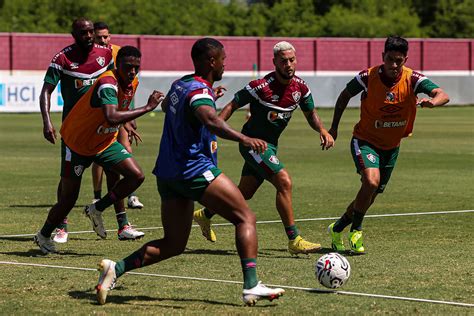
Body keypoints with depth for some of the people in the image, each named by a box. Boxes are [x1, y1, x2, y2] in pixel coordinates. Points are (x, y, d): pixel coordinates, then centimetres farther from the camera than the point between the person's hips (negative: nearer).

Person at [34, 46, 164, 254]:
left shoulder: (133, 83, -6)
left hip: (106, 141, 7)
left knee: (136, 176, -12)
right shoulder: (108, 84, -32)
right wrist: (147, 108, -45)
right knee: (68, 200, 0)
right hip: (76, 143, -7)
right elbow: (112, 118, -50)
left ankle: (97, 209, 4)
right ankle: (43, 236, 25)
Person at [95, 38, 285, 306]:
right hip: (195, 170, -9)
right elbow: (210, 119, -35)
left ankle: (116, 268, 1)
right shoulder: (199, 91, -13)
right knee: (246, 218, -5)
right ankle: (251, 286, -17)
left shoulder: (180, 85, 15)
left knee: (173, 245, 14)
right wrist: (243, 139, -48)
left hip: (168, 173, 9)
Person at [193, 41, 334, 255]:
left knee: (245, 193, 19)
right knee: (284, 182, -22)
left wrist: (323, 131, -6)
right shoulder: (262, 86, -21)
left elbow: (310, 114, 14)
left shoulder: (300, 87, -2)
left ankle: (205, 215, 43)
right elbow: (232, 106, -13)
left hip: (270, 145, 8)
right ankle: (294, 240, -18)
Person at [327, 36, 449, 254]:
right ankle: (356, 230, -8)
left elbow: (443, 95, -28)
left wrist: (432, 101, -51)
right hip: (365, 140, -4)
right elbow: (344, 96, 1)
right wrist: (334, 128, 4)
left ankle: (338, 229, 35)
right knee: (371, 181, -28)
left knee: (370, 196, 12)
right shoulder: (368, 77, -18)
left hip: (391, 146, 4)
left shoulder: (412, 79, -16)